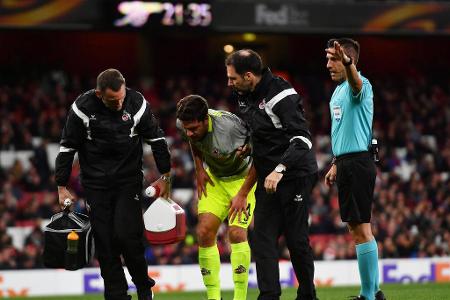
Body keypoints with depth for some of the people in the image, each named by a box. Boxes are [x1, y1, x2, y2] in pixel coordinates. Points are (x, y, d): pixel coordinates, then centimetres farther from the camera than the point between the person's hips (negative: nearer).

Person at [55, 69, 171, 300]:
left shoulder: (137, 104, -9)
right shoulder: (82, 109, -12)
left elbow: (156, 139, 4)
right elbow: (67, 148, -2)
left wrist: (165, 176, 6)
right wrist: (62, 186, -1)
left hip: (129, 180, -1)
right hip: (95, 183, 1)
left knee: (127, 235, -14)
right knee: (104, 242, -2)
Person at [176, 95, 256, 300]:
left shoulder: (229, 126, -36)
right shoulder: (183, 124, -17)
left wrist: (242, 194, -23)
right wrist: (199, 170, 0)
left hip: (244, 177, -6)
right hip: (214, 179, 6)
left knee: (236, 232, -21)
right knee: (204, 232, -8)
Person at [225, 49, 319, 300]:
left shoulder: (281, 95, -19)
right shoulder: (245, 96, 7)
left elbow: (302, 138, -26)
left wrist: (280, 169, -34)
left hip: (295, 175, -8)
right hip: (268, 178, 8)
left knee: (296, 239, -1)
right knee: (263, 238, -2)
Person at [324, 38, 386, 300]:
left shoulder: (359, 85, -12)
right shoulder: (338, 91, 19)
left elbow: (356, 82, -39)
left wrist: (347, 62, -59)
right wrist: (336, 164, 24)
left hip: (358, 163, -10)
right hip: (346, 164, 10)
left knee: (361, 229, -9)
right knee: (357, 228, 12)